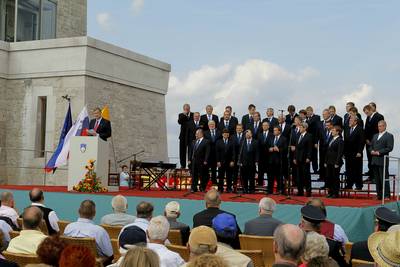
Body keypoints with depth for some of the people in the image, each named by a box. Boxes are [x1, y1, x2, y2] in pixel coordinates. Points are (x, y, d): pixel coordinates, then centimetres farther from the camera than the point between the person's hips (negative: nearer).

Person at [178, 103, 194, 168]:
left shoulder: (193, 115, 6)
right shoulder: (181, 115, 8)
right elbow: (179, 122, -12)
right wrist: (184, 114, -16)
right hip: (183, 135, 1)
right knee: (182, 150, 3)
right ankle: (183, 165, 11)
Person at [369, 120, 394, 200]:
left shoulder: (389, 136, 0)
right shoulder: (375, 136, 21)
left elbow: (389, 148, -10)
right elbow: (371, 146, 21)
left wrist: (379, 152, -15)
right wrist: (371, 151, -1)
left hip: (383, 160, -6)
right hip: (374, 160, 6)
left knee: (384, 179, -7)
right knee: (377, 179, 8)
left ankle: (386, 195, -5)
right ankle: (379, 195, 13)